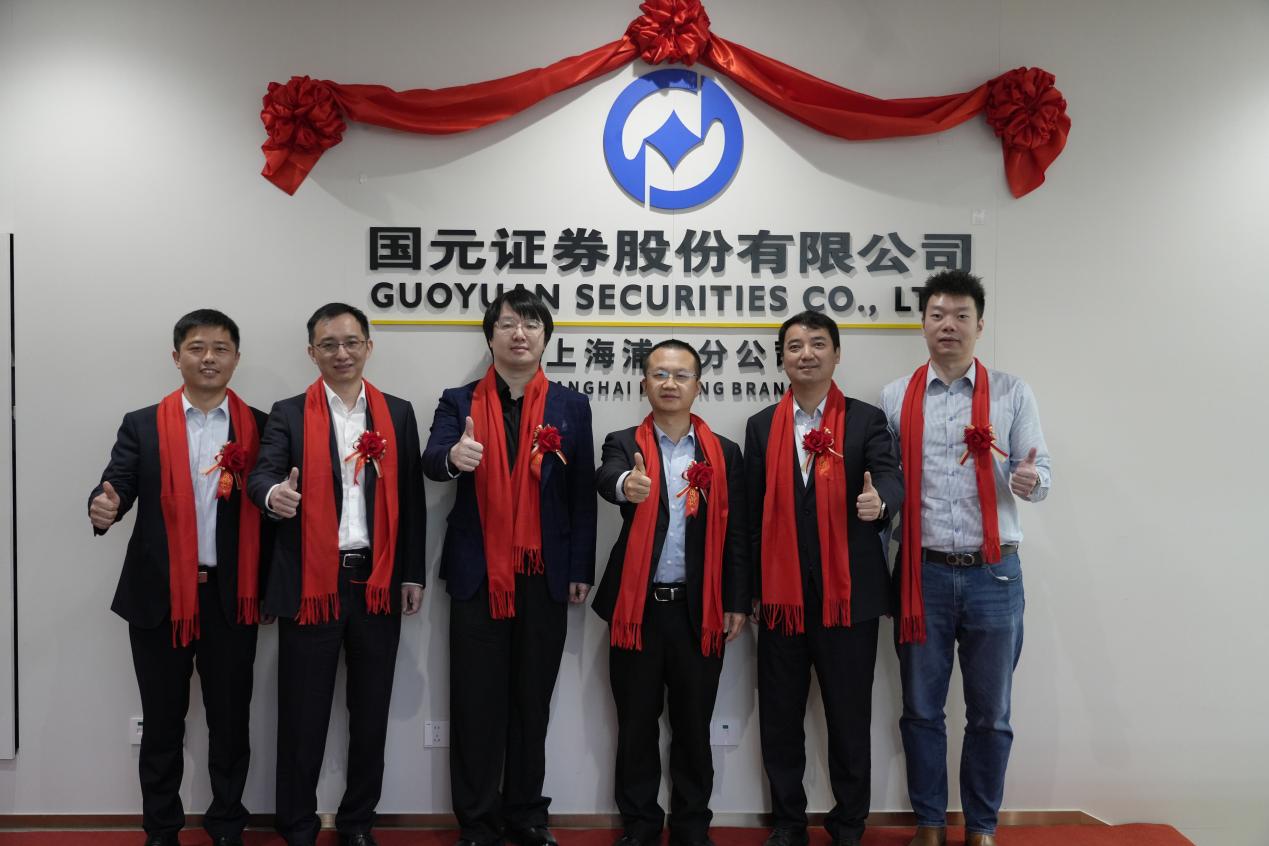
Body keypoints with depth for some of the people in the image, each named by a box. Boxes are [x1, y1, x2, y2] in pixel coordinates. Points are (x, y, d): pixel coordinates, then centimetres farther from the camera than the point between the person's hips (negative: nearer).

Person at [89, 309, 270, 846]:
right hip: (158, 596, 0)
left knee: (230, 718, 9)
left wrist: (269, 588, -1)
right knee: (162, 721, 11)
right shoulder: (142, 426, 4)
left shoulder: (259, 428, 3)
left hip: (232, 596, 0)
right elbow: (116, 484, -7)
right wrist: (104, 507, -31)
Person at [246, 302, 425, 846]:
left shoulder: (398, 414, 7)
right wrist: (274, 494, -37)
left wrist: (413, 574, 4)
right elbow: (263, 474, -13)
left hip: (378, 583, 2)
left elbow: (411, 498, 7)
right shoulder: (288, 415, 2)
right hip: (310, 583, -2)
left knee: (370, 711, 11)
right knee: (302, 714, 5)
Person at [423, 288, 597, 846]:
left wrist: (581, 570, -1)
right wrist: (453, 456, -37)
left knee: (533, 701, 10)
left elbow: (582, 495, 4)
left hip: (545, 578, 1)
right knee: (476, 704, 5)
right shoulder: (458, 402, 4)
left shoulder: (571, 407, 6)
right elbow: (431, 461, -14)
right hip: (478, 575, -1)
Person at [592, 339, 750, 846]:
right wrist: (627, 483, -46)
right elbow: (607, 478, -22)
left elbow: (736, 534, 5)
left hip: (698, 609, 1)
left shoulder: (725, 453, 5)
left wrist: (738, 604, 1)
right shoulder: (624, 443, 2)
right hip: (638, 605, 0)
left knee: (693, 726, 10)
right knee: (636, 725, 9)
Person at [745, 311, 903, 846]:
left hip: (848, 594, -2)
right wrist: (749, 589, 8)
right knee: (780, 717, 10)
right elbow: (752, 511, 9)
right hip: (781, 595, 2)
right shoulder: (762, 426, 8)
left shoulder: (866, 420, 2)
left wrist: (879, 500, -38)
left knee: (850, 717, 7)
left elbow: (891, 477, -13)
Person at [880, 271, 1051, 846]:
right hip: (924, 572, 1)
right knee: (921, 708, 11)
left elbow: (1039, 473, -1)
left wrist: (1029, 480, -22)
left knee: (990, 713, 10)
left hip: (993, 573, 0)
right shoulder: (895, 398, 5)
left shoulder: (1011, 394, 3)